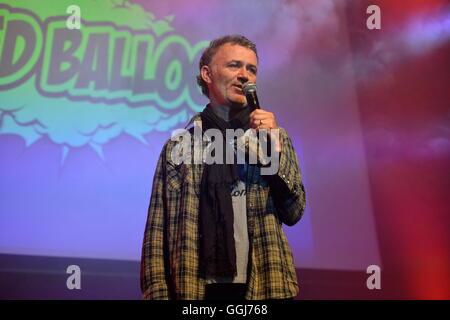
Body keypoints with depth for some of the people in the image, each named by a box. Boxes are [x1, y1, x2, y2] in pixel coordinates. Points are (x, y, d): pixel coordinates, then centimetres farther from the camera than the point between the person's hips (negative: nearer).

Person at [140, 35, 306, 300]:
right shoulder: (179, 145, 1)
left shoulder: (275, 136, 5)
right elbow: (157, 229, 0)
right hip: (196, 288, 0)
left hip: (263, 285, 1)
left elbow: (293, 214, -2)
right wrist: (158, 292, -8)